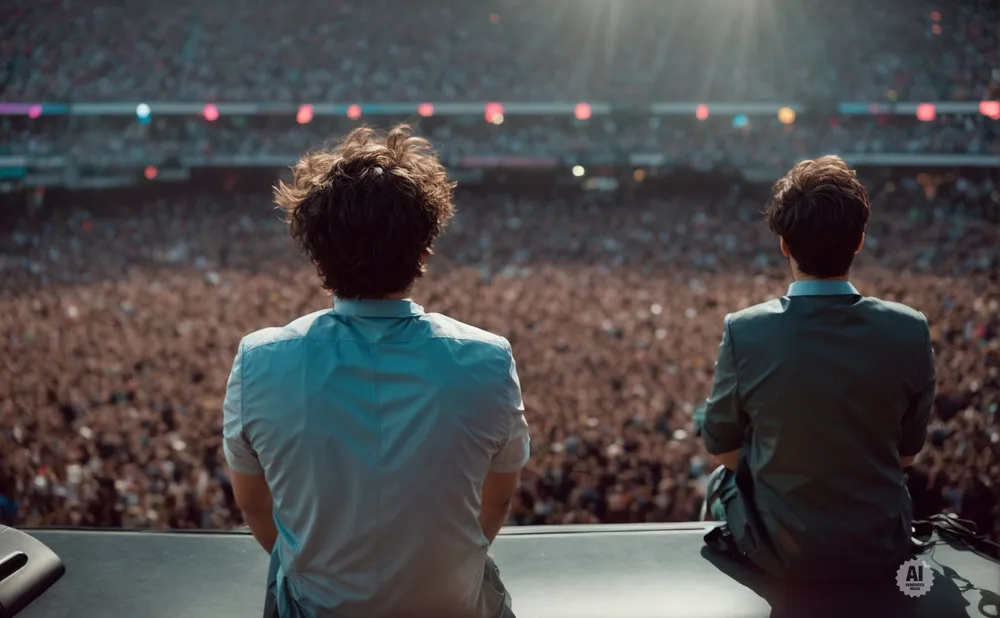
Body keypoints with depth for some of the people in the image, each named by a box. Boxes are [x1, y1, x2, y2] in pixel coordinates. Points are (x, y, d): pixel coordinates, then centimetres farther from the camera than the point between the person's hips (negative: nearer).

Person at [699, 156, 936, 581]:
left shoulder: (744, 331, -21)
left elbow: (721, 446, -5)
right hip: (880, 554, 2)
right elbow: (907, 451, -2)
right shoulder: (910, 330, -16)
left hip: (783, 556, -1)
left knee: (722, 480, 31)